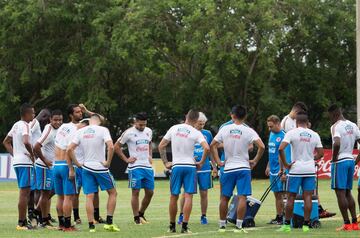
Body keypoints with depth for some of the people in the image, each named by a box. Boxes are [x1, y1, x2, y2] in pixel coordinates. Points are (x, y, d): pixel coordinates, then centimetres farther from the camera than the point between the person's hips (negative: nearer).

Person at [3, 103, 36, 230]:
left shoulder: (16, 125, 15)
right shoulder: (25, 125, -13)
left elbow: (6, 142, 22)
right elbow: (26, 142, -29)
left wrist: (14, 154, 15)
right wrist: (32, 155, -16)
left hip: (17, 161, 9)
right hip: (25, 162, -9)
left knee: (25, 191, 15)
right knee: (24, 192, -6)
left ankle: (23, 221, 18)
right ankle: (21, 223, -6)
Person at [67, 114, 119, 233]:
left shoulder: (80, 131, 4)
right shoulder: (103, 130, -6)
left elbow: (69, 150, -1)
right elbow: (111, 147, -21)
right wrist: (108, 162, -9)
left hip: (86, 167, 3)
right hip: (100, 167, -3)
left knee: (89, 197, 6)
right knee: (112, 193, 12)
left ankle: (91, 226, 2)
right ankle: (109, 223, 6)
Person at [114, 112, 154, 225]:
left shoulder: (149, 131, 9)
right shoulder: (129, 133, -8)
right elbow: (117, 146, -2)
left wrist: (150, 156, 12)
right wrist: (126, 159, -6)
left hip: (147, 166, 6)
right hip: (135, 166, -6)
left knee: (150, 192, 6)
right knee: (135, 192, -5)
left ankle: (141, 213, 23)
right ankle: (136, 217, 2)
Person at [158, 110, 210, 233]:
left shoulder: (174, 128, 4)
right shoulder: (196, 133, -5)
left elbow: (161, 146, 7)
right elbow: (207, 148, -16)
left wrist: (165, 163, 13)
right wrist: (201, 162, -2)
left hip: (176, 166, 2)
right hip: (190, 166, -2)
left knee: (174, 197, 10)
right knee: (188, 196, -2)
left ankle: (172, 226, 17)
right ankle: (184, 226, -8)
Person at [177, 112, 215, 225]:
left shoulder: (207, 134, 7)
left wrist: (214, 165, 13)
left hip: (205, 168, 2)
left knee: (204, 193, 5)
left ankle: (203, 216, 15)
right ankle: (181, 215, 12)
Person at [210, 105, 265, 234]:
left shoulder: (225, 129, 1)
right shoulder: (248, 131, -5)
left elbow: (212, 145, 3)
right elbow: (261, 146, -14)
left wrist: (218, 161, 7)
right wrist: (255, 161, -2)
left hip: (228, 168, 2)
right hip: (244, 167, -2)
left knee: (224, 198, 11)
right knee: (242, 197, -3)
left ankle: (222, 225, 16)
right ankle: (238, 226, -8)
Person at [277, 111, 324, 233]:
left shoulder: (292, 133, -5)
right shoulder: (314, 135, 5)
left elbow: (281, 148, -17)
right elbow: (321, 153, 8)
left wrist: (285, 164, -8)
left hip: (295, 169, -2)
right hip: (310, 170, 3)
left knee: (291, 197, 4)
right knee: (307, 197, 3)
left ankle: (287, 225, 6)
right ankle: (306, 225, 1)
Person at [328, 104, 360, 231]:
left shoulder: (336, 126, -13)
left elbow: (337, 143, -29)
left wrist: (334, 158, -15)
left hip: (340, 162, -8)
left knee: (340, 193, -3)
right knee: (347, 192, 16)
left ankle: (347, 224, -4)